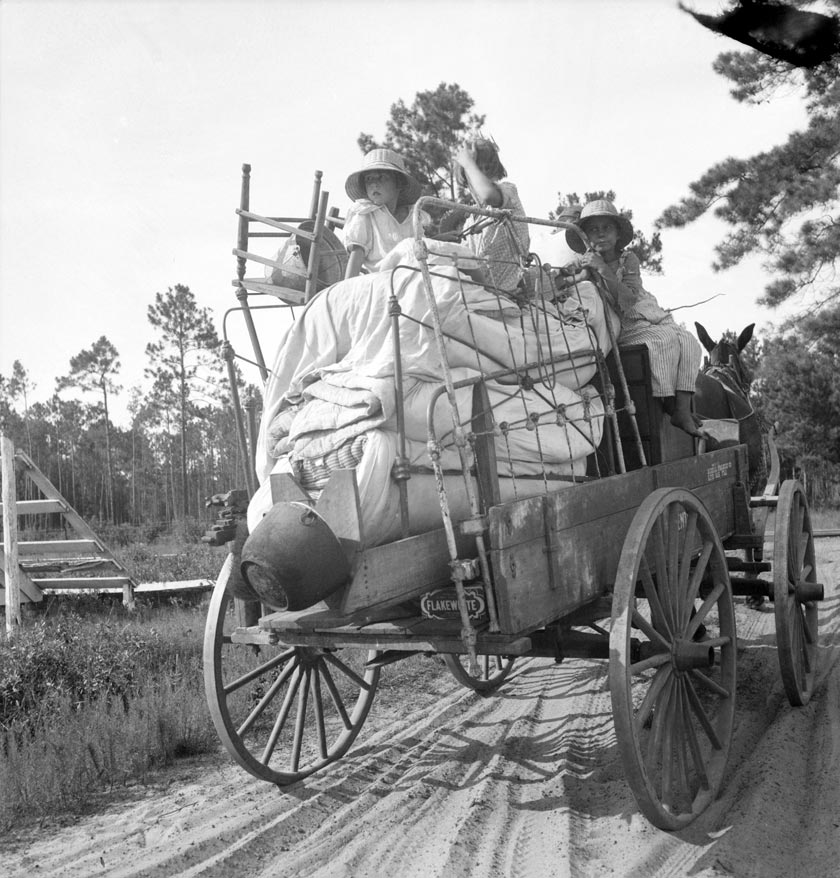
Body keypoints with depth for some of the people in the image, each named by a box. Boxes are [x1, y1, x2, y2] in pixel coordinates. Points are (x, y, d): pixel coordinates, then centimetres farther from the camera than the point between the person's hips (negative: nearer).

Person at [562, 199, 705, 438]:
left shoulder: (629, 259, 1)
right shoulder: (583, 263, 0)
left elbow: (629, 299, -14)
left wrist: (604, 270, -24)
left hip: (649, 317, 4)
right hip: (619, 327, -4)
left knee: (687, 341, -19)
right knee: (664, 340, -30)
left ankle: (683, 411, -23)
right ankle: (668, 407, -25)